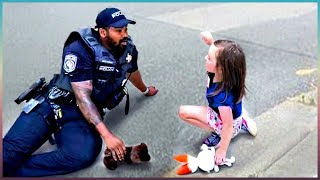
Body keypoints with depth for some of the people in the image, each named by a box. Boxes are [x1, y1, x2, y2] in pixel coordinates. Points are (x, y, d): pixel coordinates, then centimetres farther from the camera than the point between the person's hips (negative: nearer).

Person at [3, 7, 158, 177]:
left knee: (85, 154, -31)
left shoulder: (128, 49, 2)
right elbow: (82, 96, -21)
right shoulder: (81, 49, -16)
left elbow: (132, 72, 27)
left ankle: (9, 171, -23)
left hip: (84, 115, 4)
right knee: (10, 151, -25)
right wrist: (107, 135, -29)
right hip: (53, 105, -3)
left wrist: (145, 90, 47)